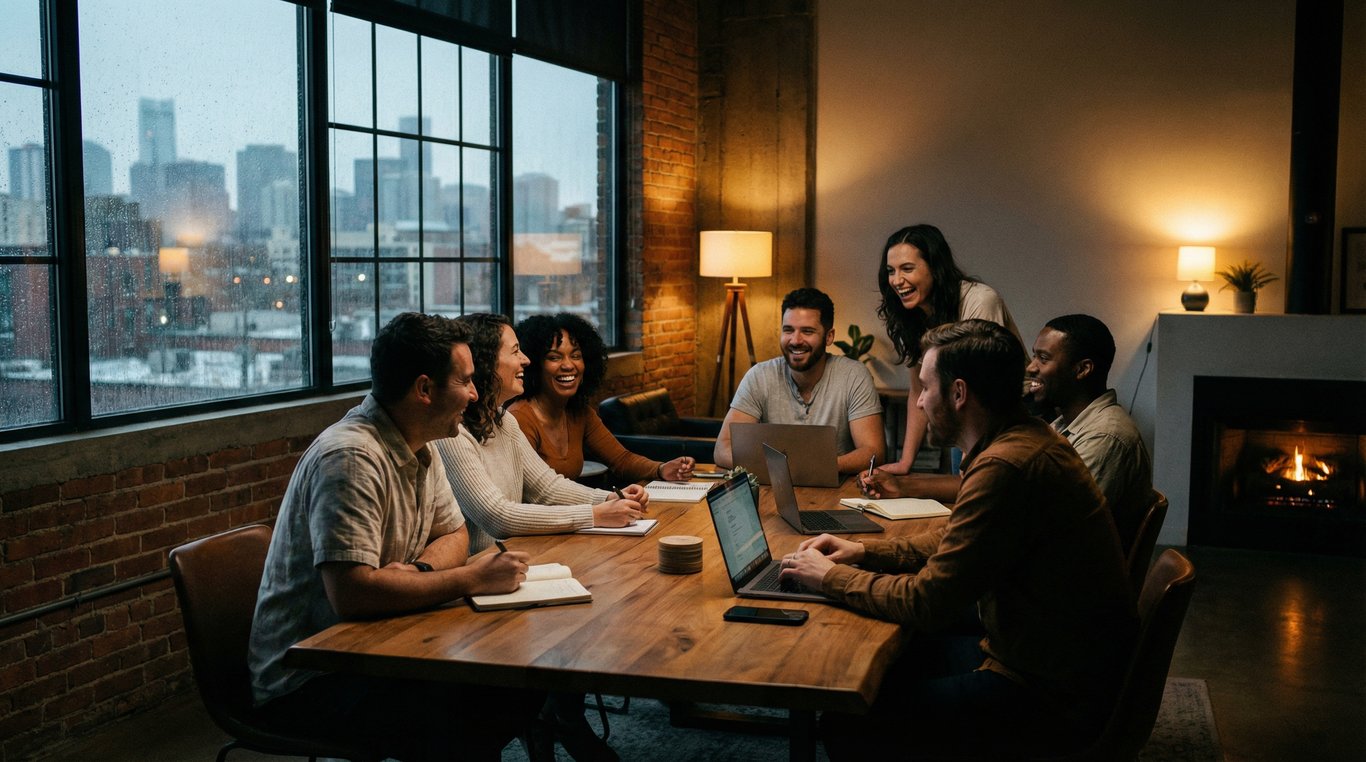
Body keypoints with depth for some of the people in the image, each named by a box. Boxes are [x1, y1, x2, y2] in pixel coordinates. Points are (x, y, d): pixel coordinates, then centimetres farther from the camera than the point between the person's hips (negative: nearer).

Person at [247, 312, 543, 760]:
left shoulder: (418, 447, 5)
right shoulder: (350, 459, -25)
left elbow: (453, 534, 14)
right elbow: (351, 593, -33)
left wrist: (419, 570, -10)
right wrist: (472, 579, -25)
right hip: (307, 680, -9)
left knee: (522, 687, -8)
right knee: (462, 725, -29)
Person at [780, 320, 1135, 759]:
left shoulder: (1006, 467, -27)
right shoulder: (1024, 439, 6)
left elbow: (929, 603, -23)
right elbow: (954, 543, 20)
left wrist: (831, 577, -9)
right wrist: (865, 551, 9)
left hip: (1050, 696, -10)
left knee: (846, 726, -10)